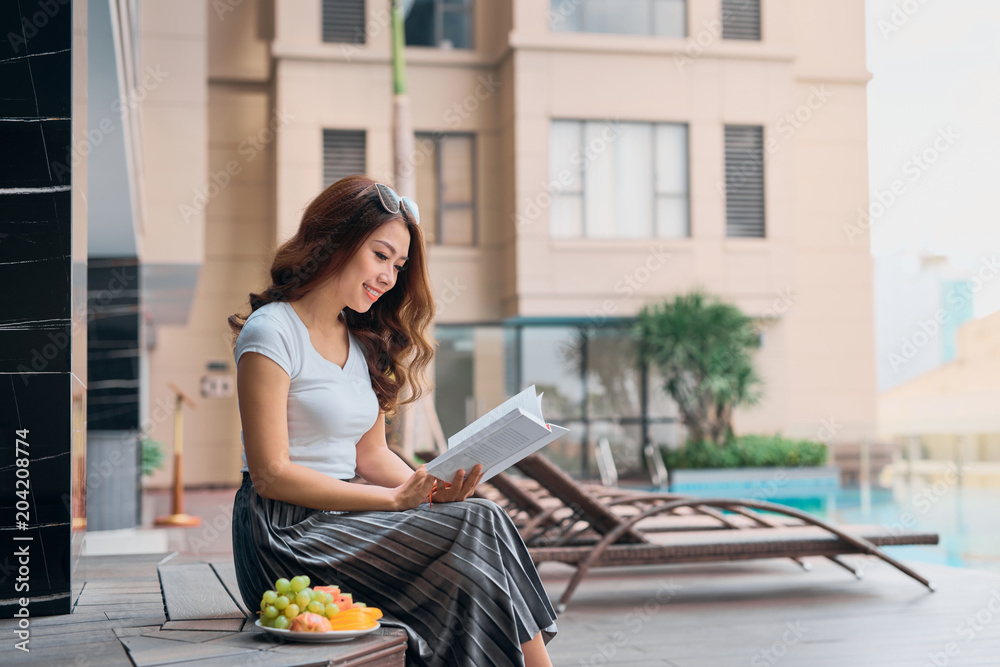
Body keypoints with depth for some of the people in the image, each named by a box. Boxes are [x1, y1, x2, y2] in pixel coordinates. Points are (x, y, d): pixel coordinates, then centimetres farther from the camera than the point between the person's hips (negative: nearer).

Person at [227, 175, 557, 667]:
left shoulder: (363, 344, 17)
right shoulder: (272, 333, -9)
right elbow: (271, 473, -14)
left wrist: (431, 488, -6)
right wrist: (394, 499, -17)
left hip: (343, 517, 7)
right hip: (285, 536, -7)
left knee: (479, 522, -20)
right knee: (479, 529, -22)